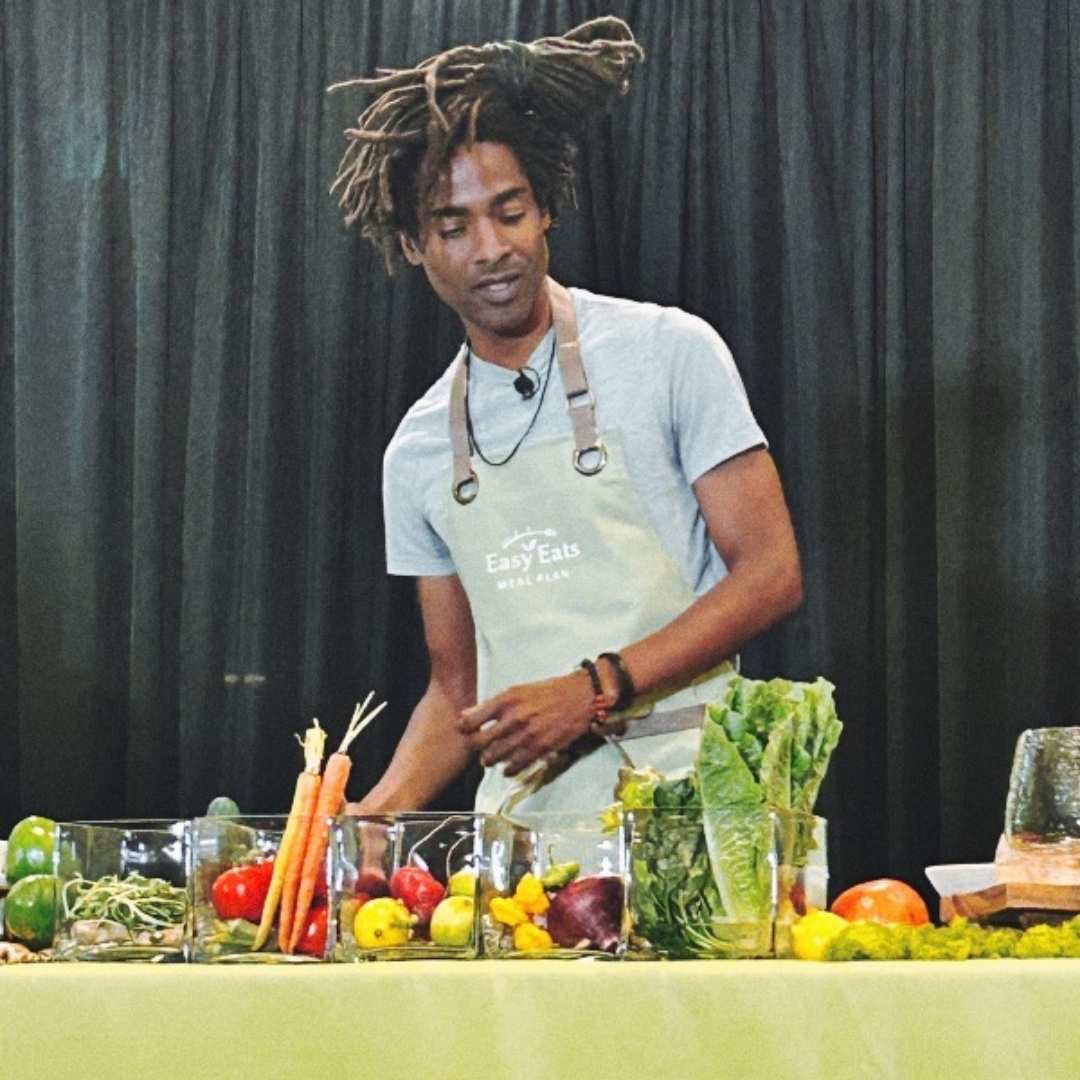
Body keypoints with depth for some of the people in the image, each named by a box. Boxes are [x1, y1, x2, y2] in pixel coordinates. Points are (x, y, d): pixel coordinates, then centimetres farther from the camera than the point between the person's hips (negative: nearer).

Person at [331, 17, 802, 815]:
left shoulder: (669, 353, 1)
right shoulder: (418, 452, 13)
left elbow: (770, 575, -3)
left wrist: (595, 688, -13)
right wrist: (381, 809, -1)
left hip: (678, 787, -4)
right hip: (519, 803, 4)